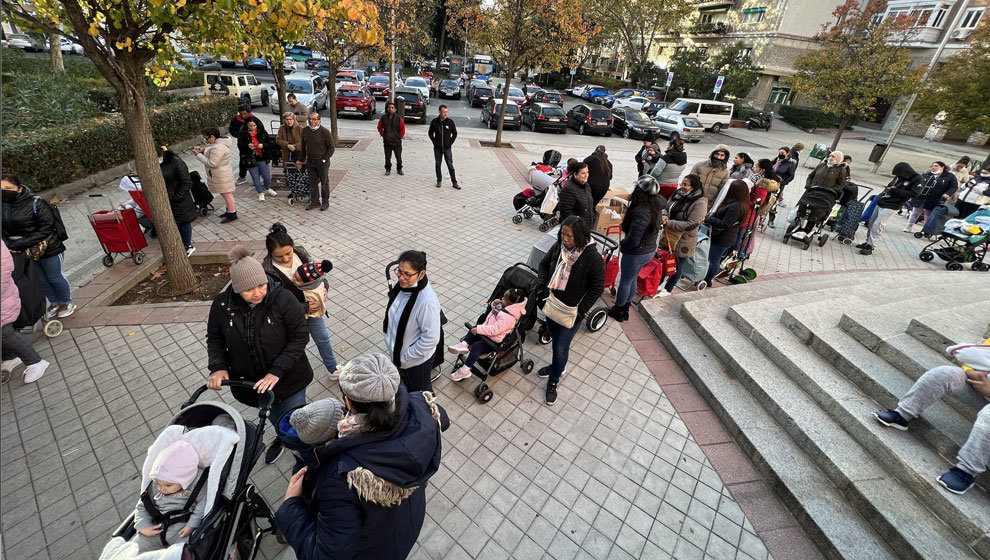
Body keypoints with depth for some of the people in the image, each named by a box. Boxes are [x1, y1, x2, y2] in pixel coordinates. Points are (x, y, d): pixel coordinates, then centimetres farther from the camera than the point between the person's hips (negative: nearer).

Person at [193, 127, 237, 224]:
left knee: (226, 194, -1)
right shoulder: (218, 143, 7)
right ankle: (231, 209, 30)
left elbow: (212, 163, -25)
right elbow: (214, 155, 18)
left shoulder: (218, 148, -25)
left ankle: (232, 214, 8)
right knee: (225, 194, 19)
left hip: (221, 176, -10)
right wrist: (203, 150, 3)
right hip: (220, 175, 10)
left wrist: (198, 155, -16)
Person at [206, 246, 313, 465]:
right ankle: (282, 438, 63)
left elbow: (300, 336, -22)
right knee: (273, 416, 30)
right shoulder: (222, 305, -14)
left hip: (288, 379, -3)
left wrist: (277, 372, -28)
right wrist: (217, 367, -14)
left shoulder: (283, 299, -27)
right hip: (250, 380, 4)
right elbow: (214, 338, 1)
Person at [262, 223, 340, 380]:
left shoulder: (300, 252, -14)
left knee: (323, 338, 24)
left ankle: (333, 369, 48)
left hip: (313, 306, 6)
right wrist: (305, 308, -23)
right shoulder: (268, 271, -29)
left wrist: (324, 286, -9)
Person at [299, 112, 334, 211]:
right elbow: (303, 146, 16)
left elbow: (331, 147, -7)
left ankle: (325, 202, 19)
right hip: (310, 162, 5)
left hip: (322, 162, -5)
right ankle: (315, 202, 21)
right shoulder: (305, 130, 5)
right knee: (313, 183, 10)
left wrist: (324, 159, -11)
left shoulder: (325, 131, -11)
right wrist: (301, 160, 16)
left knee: (324, 183, 6)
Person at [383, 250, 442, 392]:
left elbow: (431, 338, -30)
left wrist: (405, 357, -20)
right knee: (405, 386, 31)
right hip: (397, 354, 7)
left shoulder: (427, 301, -35)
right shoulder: (401, 286, -12)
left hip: (417, 360, -7)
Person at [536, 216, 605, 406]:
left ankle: (553, 382, 27)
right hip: (553, 303, 5)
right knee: (555, 339, 23)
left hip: (572, 311, -5)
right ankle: (558, 365, 50)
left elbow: (597, 287, -14)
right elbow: (544, 264, 9)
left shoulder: (593, 258, -24)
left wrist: (582, 311, -14)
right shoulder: (558, 246, -9)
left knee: (561, 347, 5)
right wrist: (542, 286, -2)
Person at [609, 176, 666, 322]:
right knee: (632, 280, 24)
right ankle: (625, 309, 40)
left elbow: (633, 240, -30)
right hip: (650, 250, 8)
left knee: (625, 282, 11)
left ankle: (618, 311, 30)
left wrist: (622, 244, -12)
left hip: (636, 254, -8)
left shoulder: (641, 212, -31)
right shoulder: (657, 205, -4)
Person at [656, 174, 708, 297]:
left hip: (683, 241, -6)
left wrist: (669, 223, -29)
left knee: (676, 265, 12)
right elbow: (668, 209, 14)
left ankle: (667, 289, 30)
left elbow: (691, 225, -27)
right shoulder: (679, 194, -1)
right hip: (669, 236, 7)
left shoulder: (700, 203, -22)